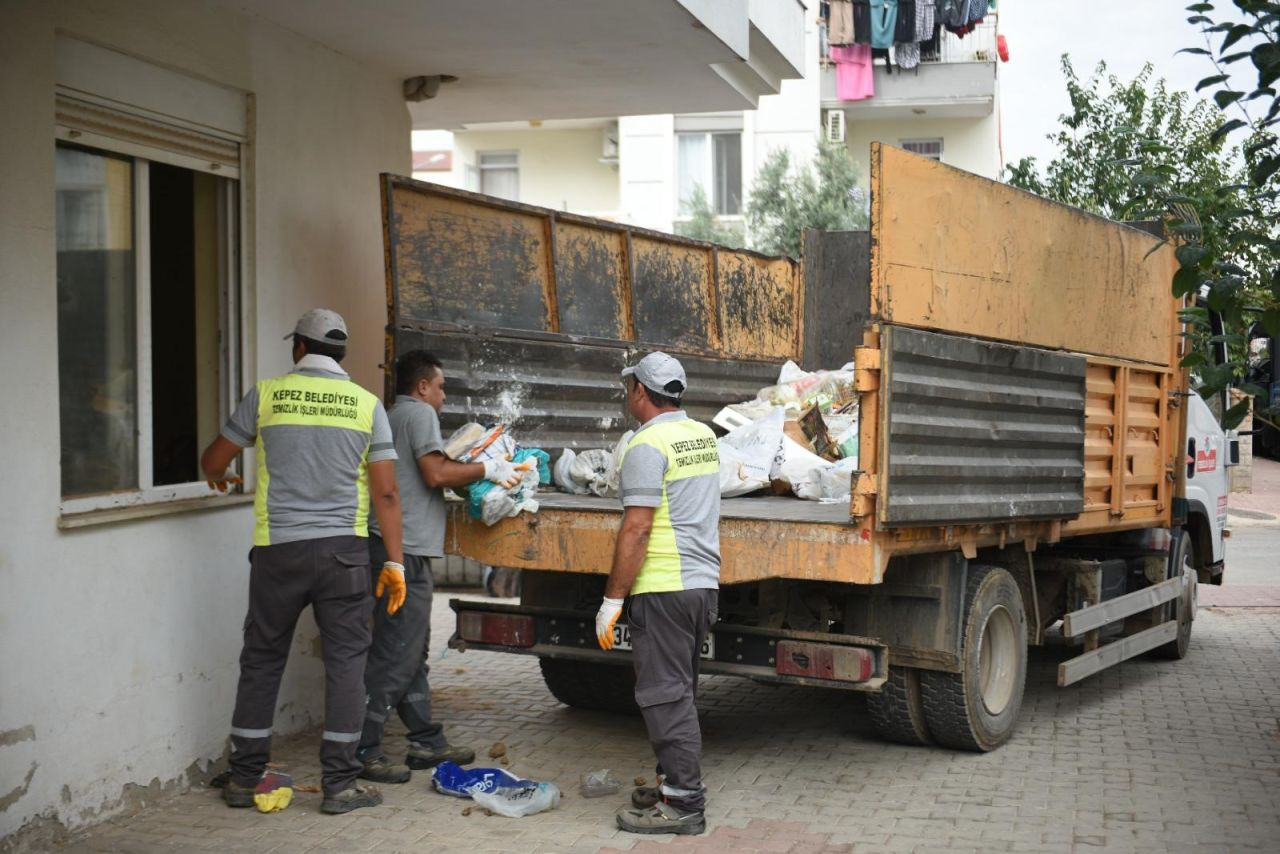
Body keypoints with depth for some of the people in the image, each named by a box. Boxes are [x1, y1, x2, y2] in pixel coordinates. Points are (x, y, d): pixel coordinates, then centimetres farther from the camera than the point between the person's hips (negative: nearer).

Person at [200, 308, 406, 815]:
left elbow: (213, 462, 10)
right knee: (345, 661, 6)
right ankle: (339, 783, 7)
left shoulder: (267, 395, 2)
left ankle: (245, 778, 21)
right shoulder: (366, 404, 2)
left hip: (277, 550, 1)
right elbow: (386, 493, -2)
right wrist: (394, 563, 2)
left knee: (262, 660, 12)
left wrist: (218, 477, 34)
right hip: (343, 550, 0)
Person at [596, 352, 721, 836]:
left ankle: (683, 803, -1)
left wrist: (611, 600, -16)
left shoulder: (648, 447, -15)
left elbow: (637, 529, -19)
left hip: (665, 590, -9)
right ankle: (674, 783, 26)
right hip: (704, 582, 9)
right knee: (679, 692, 17)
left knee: (665, 695, -4)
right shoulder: (703, 436, 12)